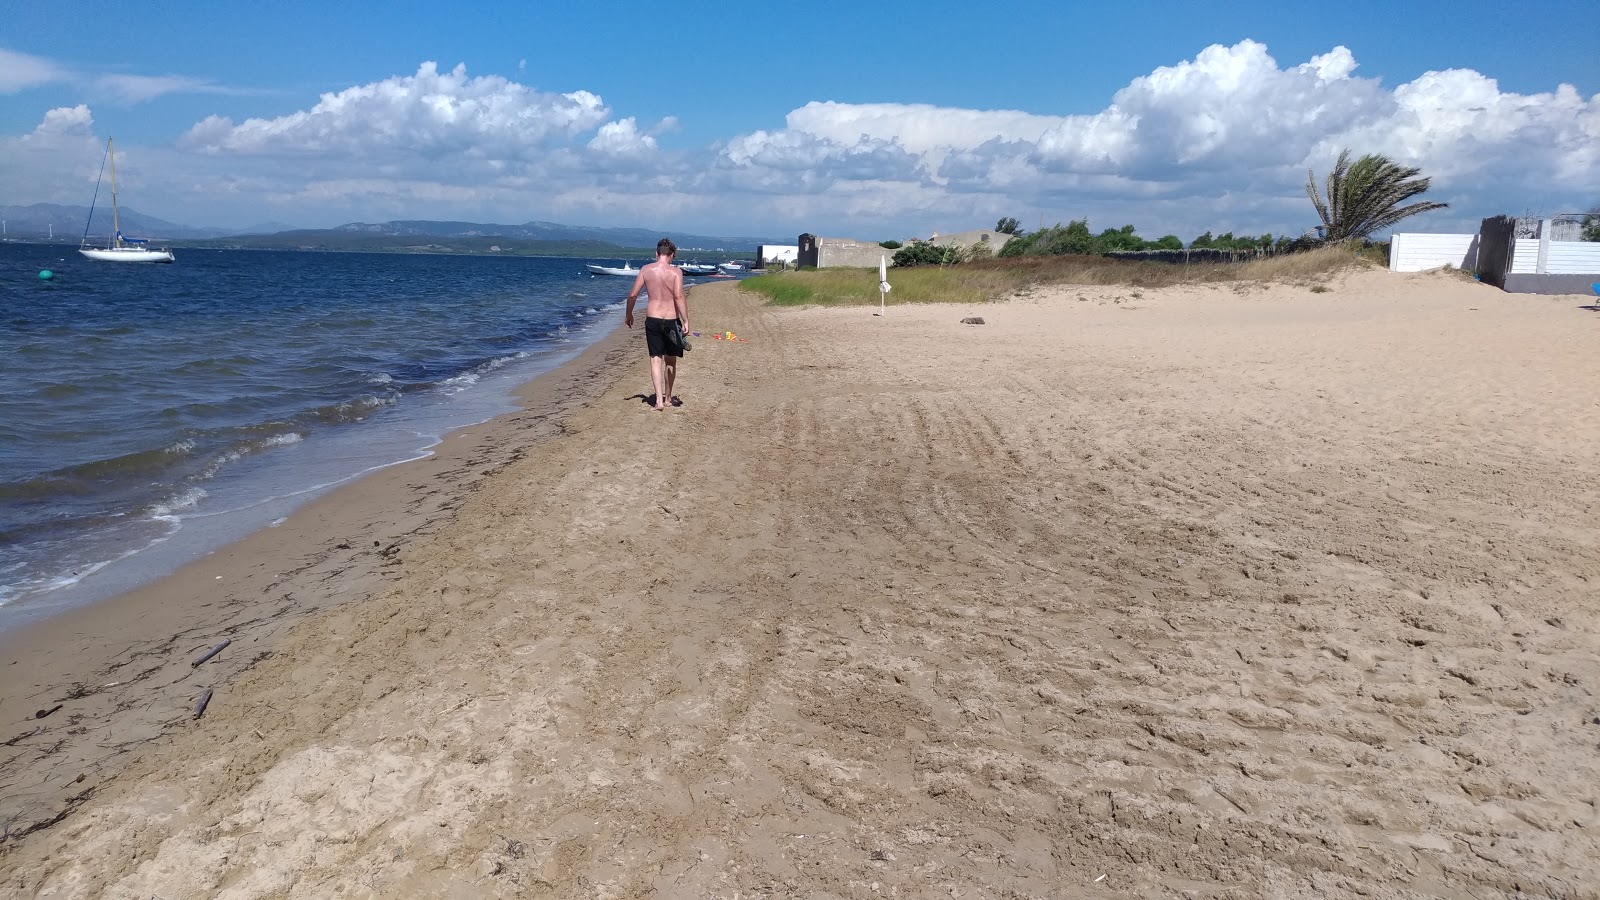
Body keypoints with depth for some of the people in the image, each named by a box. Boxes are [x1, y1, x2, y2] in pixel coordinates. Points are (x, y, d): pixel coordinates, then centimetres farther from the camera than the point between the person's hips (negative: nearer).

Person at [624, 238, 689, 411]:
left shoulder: (646, 270, 0)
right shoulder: (676, 271, -8)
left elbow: (633, 294, 0)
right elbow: (679, 296, -18)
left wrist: (628, 314, 16)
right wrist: (685, 320, -16)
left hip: (652, 319, 1)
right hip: (671, 320, -1)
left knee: (656, 359, 3)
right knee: (670, 360, 15)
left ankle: (659, 399, -10)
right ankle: (668, 397, 28)